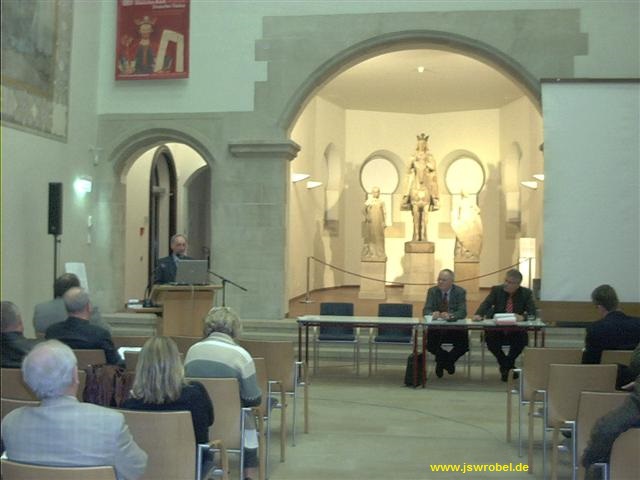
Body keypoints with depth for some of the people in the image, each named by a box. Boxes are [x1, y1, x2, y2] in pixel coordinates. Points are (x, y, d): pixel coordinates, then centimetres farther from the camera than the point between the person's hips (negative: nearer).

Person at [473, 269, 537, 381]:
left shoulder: (526, 293, 1)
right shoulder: (496, 290, 1)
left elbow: (532, 313, -6)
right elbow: (486, 303, -11)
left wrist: (523, 317, -29)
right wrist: (478, 314, -32)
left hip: (516, 331, 0)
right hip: (497, 330, 0)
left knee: (523, 338, -31)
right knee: (489, 337, -29)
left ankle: (506, 365, -6)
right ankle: (508, 366, -5)